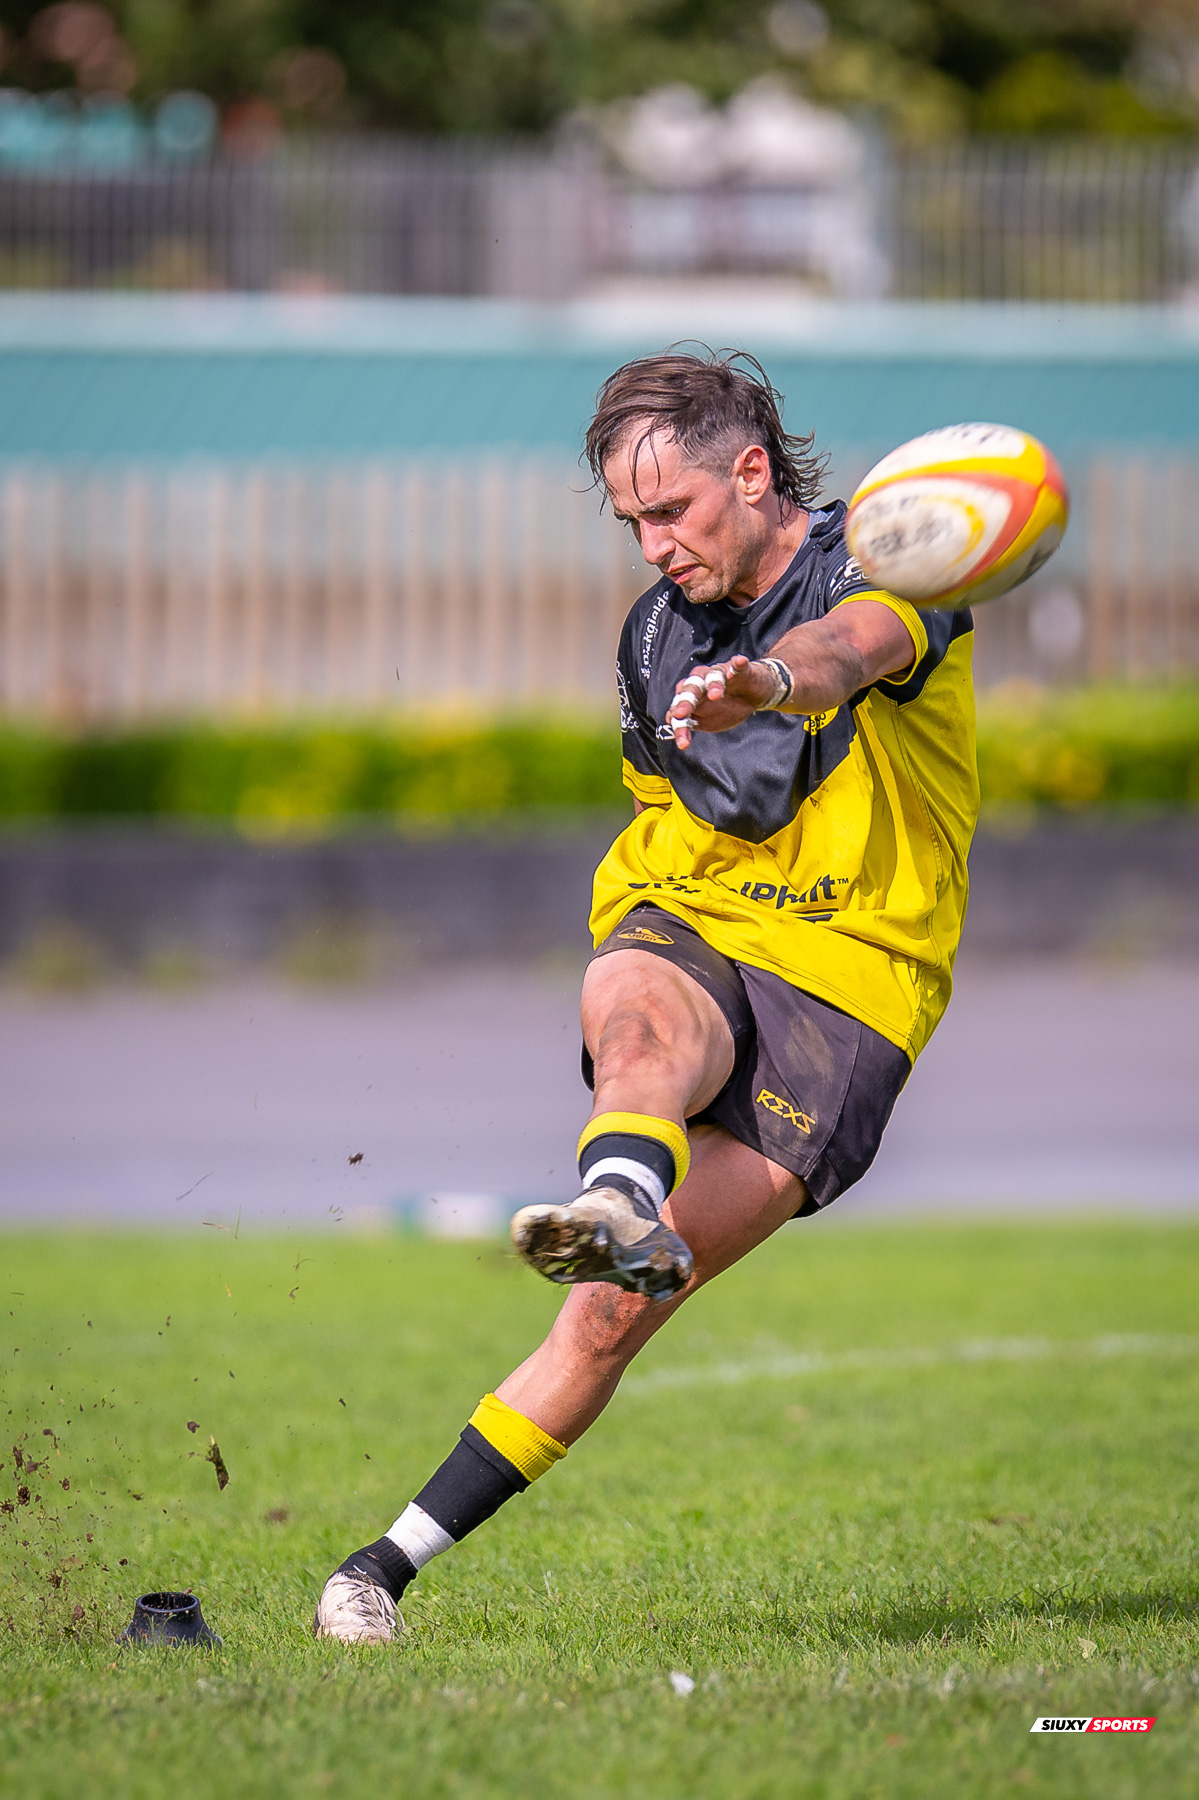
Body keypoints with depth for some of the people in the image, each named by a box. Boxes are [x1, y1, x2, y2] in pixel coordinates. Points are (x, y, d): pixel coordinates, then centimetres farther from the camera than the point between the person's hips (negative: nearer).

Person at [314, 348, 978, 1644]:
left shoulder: (890, 571, -8)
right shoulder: (653, 634, 13)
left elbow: (849, 646, -35)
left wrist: (773, 681, -58)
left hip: (846, 984, -4)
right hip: (687, 928, 4)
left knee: (619, 1310, -16)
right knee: (641, 1025, -38)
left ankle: (395, 1560, -16)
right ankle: (612, 1210, -70)